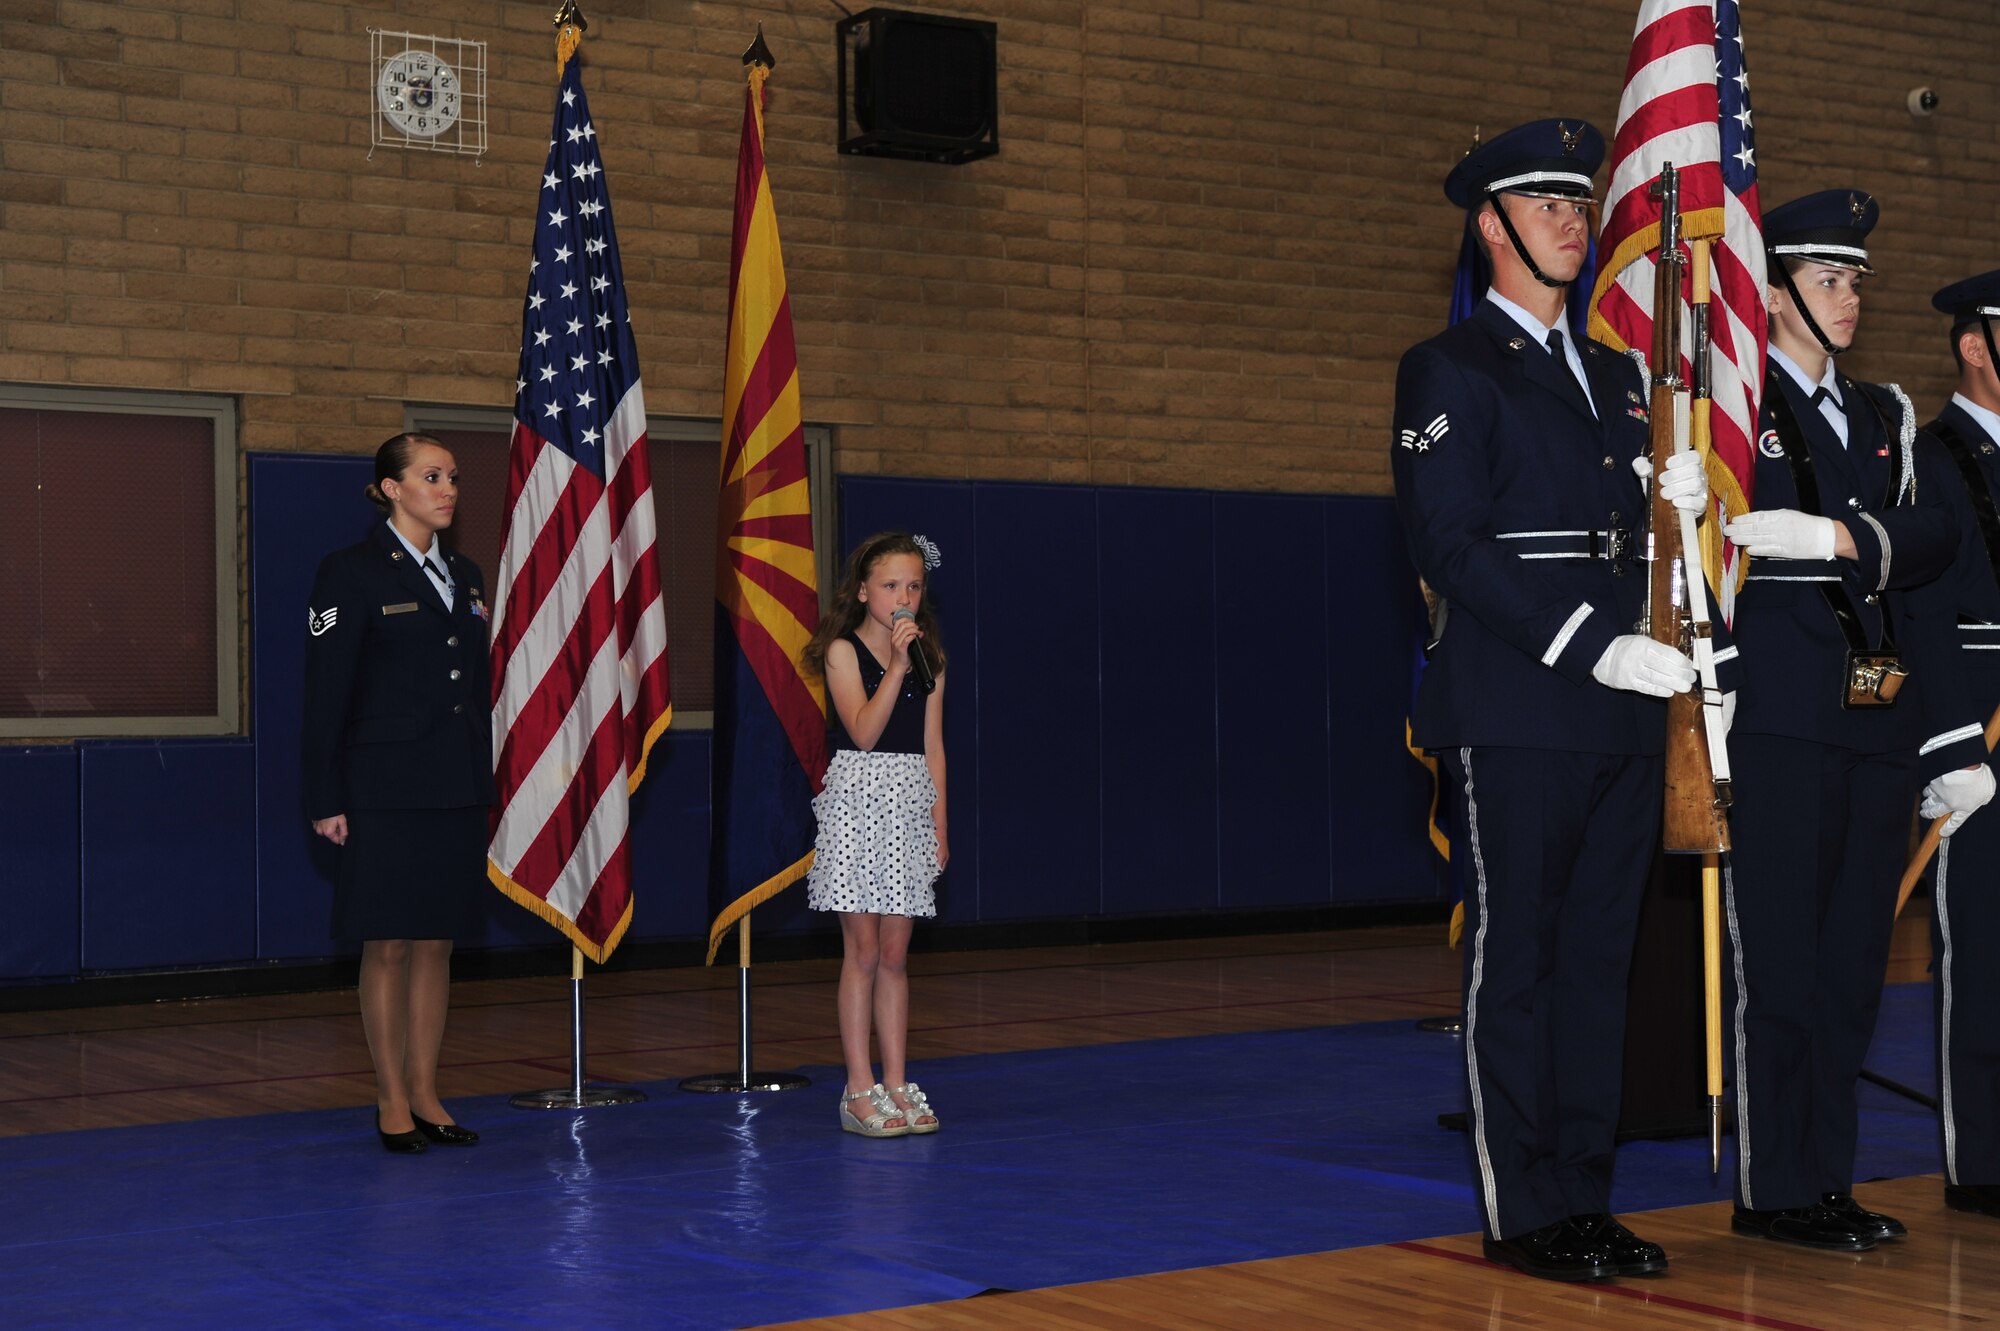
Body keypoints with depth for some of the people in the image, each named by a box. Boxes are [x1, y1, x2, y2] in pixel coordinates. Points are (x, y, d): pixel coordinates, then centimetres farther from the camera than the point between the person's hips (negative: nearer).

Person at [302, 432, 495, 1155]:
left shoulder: (465, 575, 13)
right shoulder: (351, 572, -6)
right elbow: (326, 694, -8)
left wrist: (486, 782, 13)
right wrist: (326, 799, -12)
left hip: (457, 789, 6)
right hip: (386, 789, -6)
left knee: (437, 943, 9)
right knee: (388, 945, 0)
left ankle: (426, 1095, 16)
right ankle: (392, 1100, 9)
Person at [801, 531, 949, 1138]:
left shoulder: (929, 659, 9)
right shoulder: (843, 651, -3)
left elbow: (932, 745, 11)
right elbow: (864, 732, -14)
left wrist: (939, 824, 8)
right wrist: (896, 666, -20)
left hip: (911, 803, 4)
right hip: (858, 798, -4)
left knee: (895, 954, 7)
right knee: (862, 952, -1)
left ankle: (896, 1084, 12)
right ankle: (860, 1090, 4)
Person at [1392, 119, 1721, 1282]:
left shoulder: (1614, 376, 20)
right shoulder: (1451, 370, -3)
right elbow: (1450, 544, -13)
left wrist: (1675, 502, 3)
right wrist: (1592, 648, -19)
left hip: (1625, 714, 7)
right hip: (1518, 713, -7)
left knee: (1600, 960, 10)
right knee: (1517, 960, -1)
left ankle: (1585, 1197, 18)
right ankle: (1522, 1209, 7)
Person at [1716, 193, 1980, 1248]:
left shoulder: (1888, 418, 19)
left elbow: (1933, 540, 4)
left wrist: (1839, 538, -15)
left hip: (1880, 719, 6)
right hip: (1779, 716, -6)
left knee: (1852, 958, 9)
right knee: (1779, 958, -4)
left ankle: (1829, 1179, 17)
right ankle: (1774, 1189, 3)